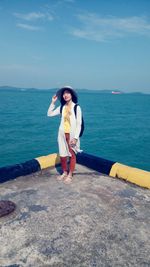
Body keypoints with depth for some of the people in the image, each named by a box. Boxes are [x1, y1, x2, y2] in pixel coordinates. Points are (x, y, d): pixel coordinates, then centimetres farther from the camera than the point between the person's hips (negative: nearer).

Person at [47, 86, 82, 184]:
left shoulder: (77, 107, -9)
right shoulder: (62, 107, 5)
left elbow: (79, 124, -11)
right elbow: (49, 114, 10)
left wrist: (75, 137, -16)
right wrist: (53, 102, 2)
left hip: (72, 134, -4)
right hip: (63, 134, 4)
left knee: (72, 155, 6)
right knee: (62, 154, 9)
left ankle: (70, 175, 20)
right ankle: (64, 173, 29)